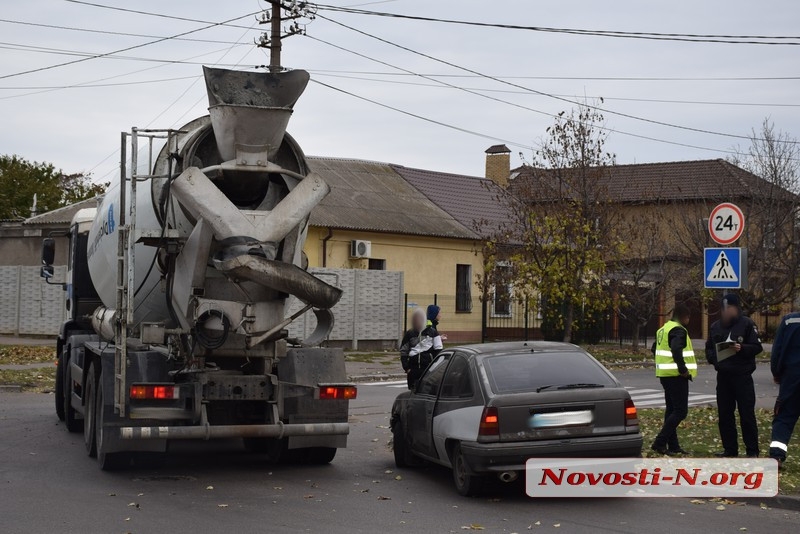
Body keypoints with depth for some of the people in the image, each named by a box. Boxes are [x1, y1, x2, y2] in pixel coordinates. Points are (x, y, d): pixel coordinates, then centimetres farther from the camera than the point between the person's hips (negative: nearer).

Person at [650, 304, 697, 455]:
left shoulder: (663, 330, 16)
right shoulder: (679, 330, -14)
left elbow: (655, 348, 25)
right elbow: (676, 350, -30)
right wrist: (683, 369, -23)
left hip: (665, 374, 10)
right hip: (676, 376, -10)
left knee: (671, 409, 13)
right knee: (680, 411, -8)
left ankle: (673, 445, 16)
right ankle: (659, 443, -13)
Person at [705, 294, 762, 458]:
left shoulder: (747, 324, -5)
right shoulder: (715, 326, 11)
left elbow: (757, 347, -8)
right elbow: (709, 348, 15)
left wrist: (742, 348, -25)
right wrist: (713, 358, -5)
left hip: (742, 376, -5)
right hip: (723, 376, 5)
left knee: (747, 414, -3)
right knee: (724, 414, 8)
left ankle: (752, 451, 3)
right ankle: (730, 449, 17)